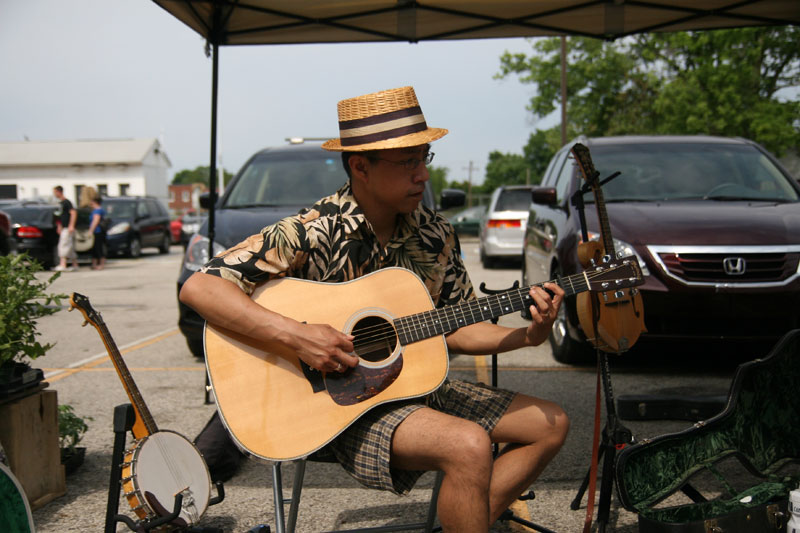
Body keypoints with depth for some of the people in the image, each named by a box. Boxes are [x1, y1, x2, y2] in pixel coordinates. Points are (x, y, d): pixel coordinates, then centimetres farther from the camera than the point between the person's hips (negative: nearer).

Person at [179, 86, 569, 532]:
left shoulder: (435, 234, 2)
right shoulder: (313, 233, -17)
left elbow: (455, 329, 8)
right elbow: (198, 287, -23)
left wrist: (528, 336, -9)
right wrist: (295, 334, -32)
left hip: (418, 385, 8)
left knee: (551, 424, 5)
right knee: (469, 445, -30)